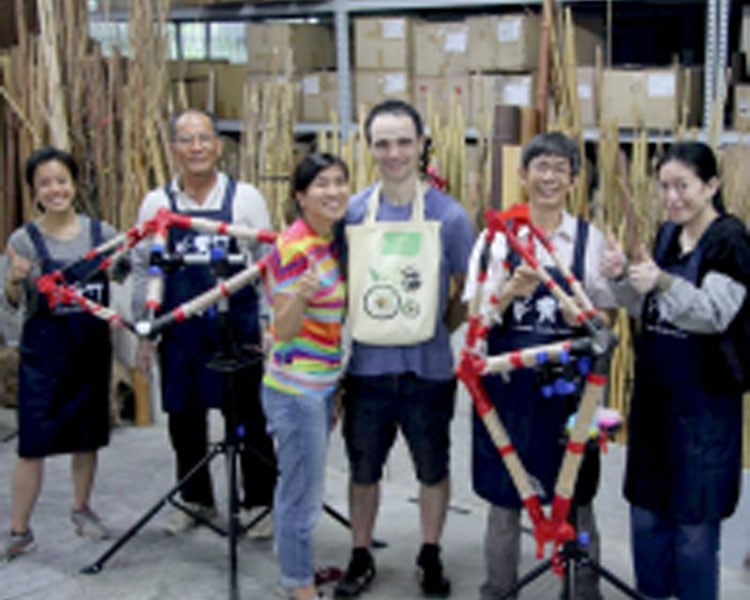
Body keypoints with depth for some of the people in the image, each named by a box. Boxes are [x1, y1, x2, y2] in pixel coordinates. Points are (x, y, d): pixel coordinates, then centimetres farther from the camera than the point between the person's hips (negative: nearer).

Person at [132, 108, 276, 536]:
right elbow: (143, 269, 9)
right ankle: (196, 500, 33)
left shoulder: (245, 197, -3)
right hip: (179, 331, 3)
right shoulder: (157, 203, 3)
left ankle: (259, 503, 24)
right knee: (185, 417, 13)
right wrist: (144, 332, 8)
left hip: (236, 327, -2)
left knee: (249, 417, 7)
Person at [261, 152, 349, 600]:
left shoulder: (333, 241, 7)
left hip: (323, 386, 8)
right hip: (295, 389, -8)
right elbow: (284, 330, -18)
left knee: (303, 488, 20)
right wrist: (301, 295, -39)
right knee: (303, 495, 1)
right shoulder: (293, 248, -18)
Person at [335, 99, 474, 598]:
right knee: (364, 467, 15)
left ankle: (431, 555, 35)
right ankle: (361, 556, 34)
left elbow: (467, 291, 1)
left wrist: (436, 329, -6)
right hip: (367, 364, 1)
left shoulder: (449, 214, -7)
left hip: (428, 366, -1)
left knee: (433, 467, 14)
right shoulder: (352, 212, -2)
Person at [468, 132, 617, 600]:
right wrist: (512, 291, -19)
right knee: (503, 491, 9)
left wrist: (579, 317, -13)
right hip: (509, 377, 0)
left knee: (575, 493, 10)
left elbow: (604, 317, 7)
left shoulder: (591, 239, 3)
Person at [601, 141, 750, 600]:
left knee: (694, 515, 2)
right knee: (647, 507, 15)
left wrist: (664, 282, -36)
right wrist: (623, 279, -4)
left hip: (705, 395, -7)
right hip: (655, 388, 7)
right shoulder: (668, 234, 9)